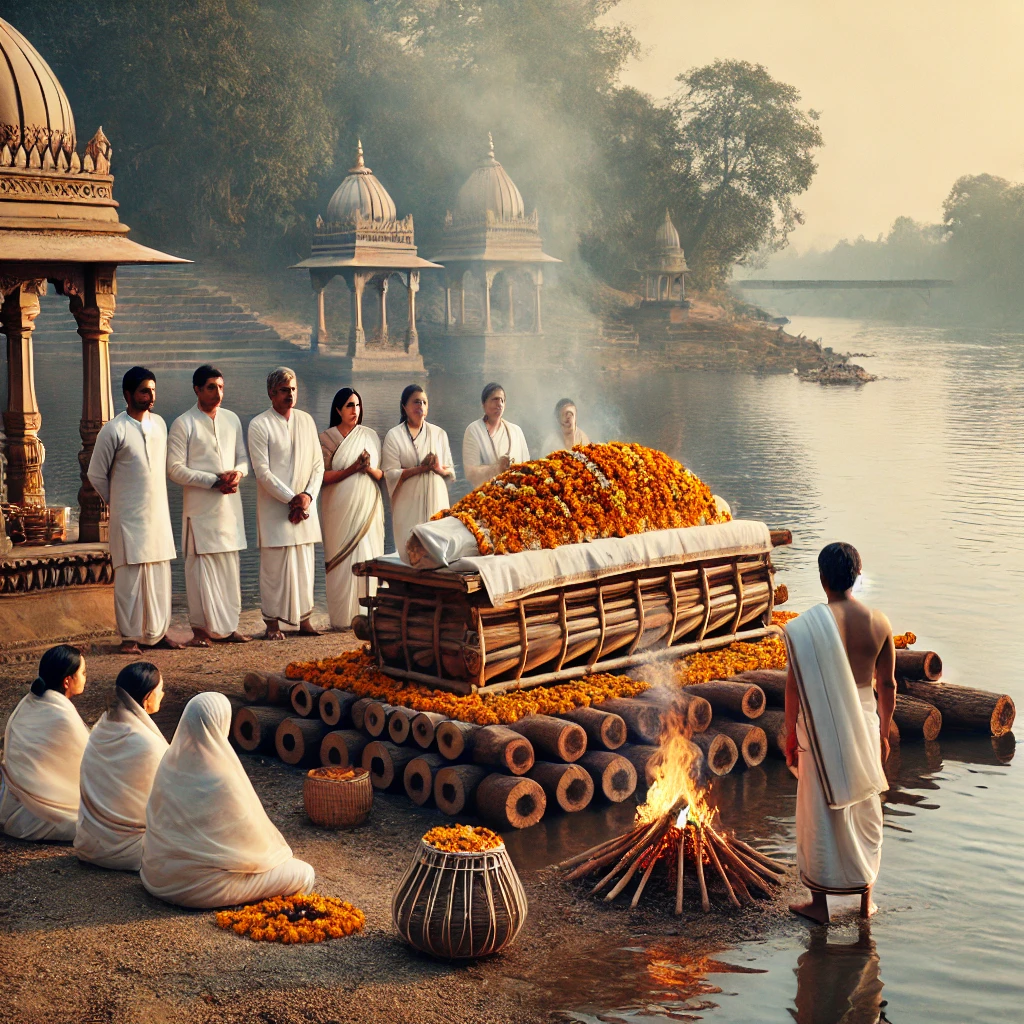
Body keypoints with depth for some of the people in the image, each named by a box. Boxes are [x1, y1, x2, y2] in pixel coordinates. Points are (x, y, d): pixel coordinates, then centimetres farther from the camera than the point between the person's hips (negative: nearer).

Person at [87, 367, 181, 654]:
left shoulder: (159, 424, 8)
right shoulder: (113, 430, -9)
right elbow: (96, 474, -1)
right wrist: (117, 502, 7)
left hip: (159, 513, 5)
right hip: (129, 517, -5)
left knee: (160, 575, 6)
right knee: (130, 576, -4)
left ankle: (158, 632, 15)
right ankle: (129, 636, 4)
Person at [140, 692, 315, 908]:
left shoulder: (171, 762, -6)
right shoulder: (221, 778, -26)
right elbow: (249, 833, -13)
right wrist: (275, 852, 9)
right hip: (199, 884, -8)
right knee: (303, 874, -2)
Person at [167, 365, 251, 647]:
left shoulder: (232, 419, 12)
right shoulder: (184, 424, -4)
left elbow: (243, 458, 18)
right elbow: (176, 469, -9)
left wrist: (238, 473, -6)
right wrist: (214, 481, -15)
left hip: (230, 504, 5)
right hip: (200, 507, -5)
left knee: (229, 566, 6)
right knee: (201, 567, -4)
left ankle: (228, 626, 13)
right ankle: (201, 629, 2)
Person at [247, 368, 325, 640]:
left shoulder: (306, 420, 10)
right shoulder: (259, 425, -6)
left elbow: (318, 464, 9)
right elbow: (262, 471, -10)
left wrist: (308, 495, -6)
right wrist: (291, 499, -13)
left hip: (305, 506, 5)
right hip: (274, 507, -5)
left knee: (304, 563, 7)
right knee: (274, 564, -3)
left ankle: (304, 619, 14)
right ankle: (272, 623, 4)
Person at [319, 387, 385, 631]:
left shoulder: (371, 437, 11)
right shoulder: (326, 438, 3)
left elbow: (381, 474, 12)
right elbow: (323, 476, -5)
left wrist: (370, 469, -10)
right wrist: (353, 468, -16)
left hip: (368, 508, 3)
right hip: (340, 509, -3)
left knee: (369, 558, -2)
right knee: (342, 561, -5)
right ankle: (344, 617, -2)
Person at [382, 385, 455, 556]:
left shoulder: (439, 434, 14)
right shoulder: (394, 435, 3)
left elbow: (451, 471, 13)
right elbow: (390, 474, -4)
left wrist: (439, 469, -10)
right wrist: (420, 468, -15)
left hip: (436, 501, 3)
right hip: (408, 504, -3)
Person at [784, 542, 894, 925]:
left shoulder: (807, 625, -16)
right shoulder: (879, 623, -6)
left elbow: (794, 686, -11)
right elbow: (887, 684, 3)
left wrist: (790, 735, 1)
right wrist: (883, 732, 15)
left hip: (821, 725, -3)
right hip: (864, 721, 3)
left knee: (821, 811, 8)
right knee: (865, 809, 16)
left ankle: (819, 902, 18)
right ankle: (866, 899, 27)